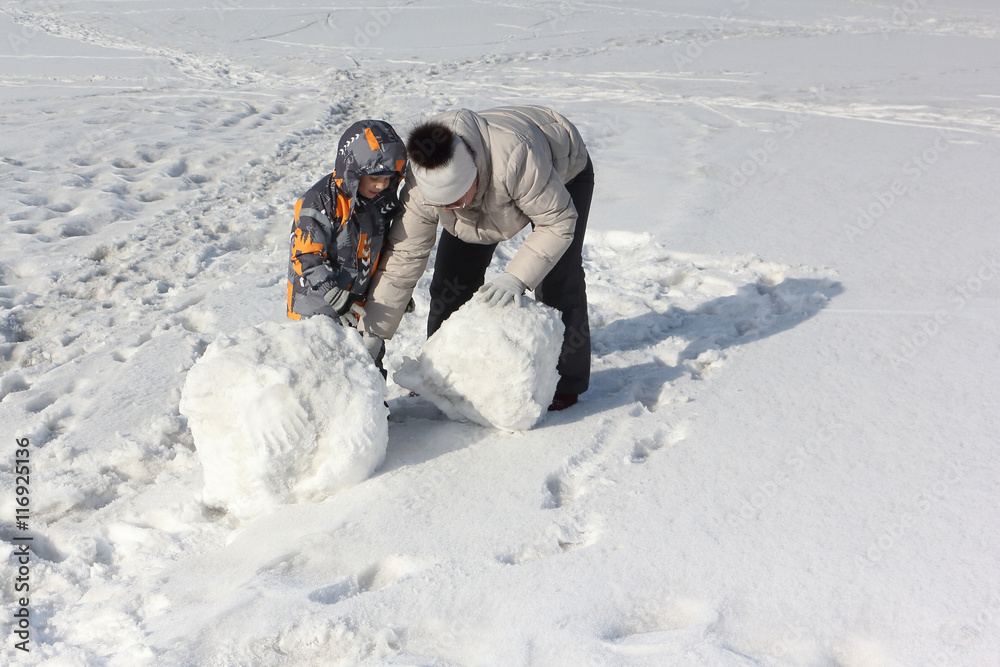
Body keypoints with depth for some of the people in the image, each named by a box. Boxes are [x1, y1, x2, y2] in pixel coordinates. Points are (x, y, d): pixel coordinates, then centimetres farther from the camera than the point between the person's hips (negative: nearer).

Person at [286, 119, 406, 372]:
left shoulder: (384, 204, 1)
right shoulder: (319, 203, -21)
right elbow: (307, 258, -22)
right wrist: (337, 298, -30)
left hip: (360, 302, 6)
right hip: (316, 307, -6)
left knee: (371, 359, 13)